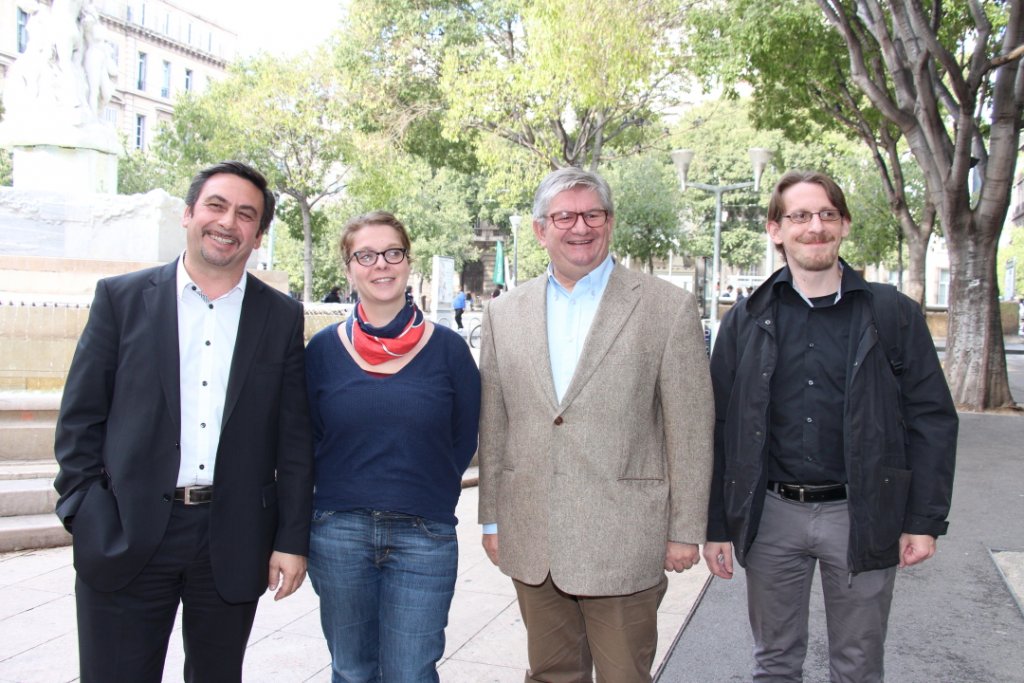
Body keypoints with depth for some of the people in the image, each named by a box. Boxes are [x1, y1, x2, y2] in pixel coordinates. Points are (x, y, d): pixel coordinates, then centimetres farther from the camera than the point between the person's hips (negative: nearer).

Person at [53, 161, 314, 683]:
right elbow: (80, 418, 3)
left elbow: (294, 439, 3)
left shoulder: (282, 317, 3)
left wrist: (292, 540, 0)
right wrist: (86, 514, -6)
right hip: (127, 538, -1)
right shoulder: (121, 297, 2)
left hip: (233, 544, 1)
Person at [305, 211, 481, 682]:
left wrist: (429, 499, 3)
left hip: (423, 537, -1)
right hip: (338, 532, 2)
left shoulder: (447, 348, -2)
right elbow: (307, 439, 9)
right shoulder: (324, 348, 1)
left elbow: (464, 441, 6)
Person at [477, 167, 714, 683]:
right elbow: (493, 424, 10)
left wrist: (686, 531, -4)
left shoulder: (668, 307, -5)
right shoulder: (503, 313, 7)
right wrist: (491, 518, 10)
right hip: (530, 542, 4)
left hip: (623, 543, -3)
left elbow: (690, 429, -4)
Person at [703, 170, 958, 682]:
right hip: (772, 515, 1)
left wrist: (925, 520, -4)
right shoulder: (746, 321, 2)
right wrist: (717, 525, 1)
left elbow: (931, 420, 1)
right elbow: (720, 429, 3)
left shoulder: (893, 314, 0)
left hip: (861, 517, 0)